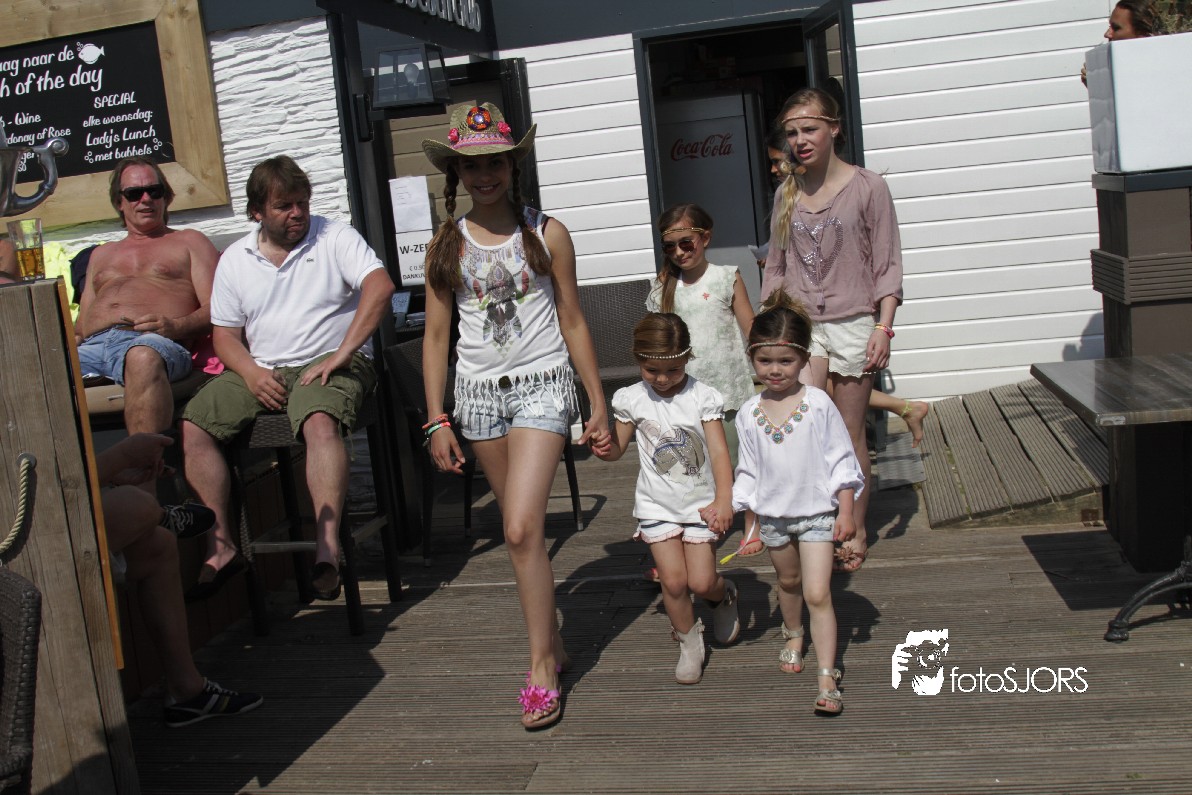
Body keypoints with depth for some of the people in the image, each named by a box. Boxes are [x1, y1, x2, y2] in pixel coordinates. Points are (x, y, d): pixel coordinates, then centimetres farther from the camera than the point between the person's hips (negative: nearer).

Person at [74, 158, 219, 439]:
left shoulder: (189, 242, 24)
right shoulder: (102, 255, 38)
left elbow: (214, 309, 10)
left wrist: (174, 326, -12)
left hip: (155, 342, -4)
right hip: (92, 346, 4)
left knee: (143, 357, -44)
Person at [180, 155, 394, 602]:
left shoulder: (335, 238, 3)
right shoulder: (235, 260, 14)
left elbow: (379, 286, -13)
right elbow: (225, 334, 13)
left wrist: (340, 355, -20)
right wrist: (252, 373, -10)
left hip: (327, 364, -4)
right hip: (260, 370, 4)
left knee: (320, 423, -37)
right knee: (191, 426, -16)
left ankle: (326, 548, -42)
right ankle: (221, 547, -14)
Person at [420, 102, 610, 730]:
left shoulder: (546, 233, 0)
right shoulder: (446, 245, 5)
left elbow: (573, 322, 3)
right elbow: (436, 336, 7)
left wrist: (599, 406, 3)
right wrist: (437, 421, 2)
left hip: (541, 385, -3)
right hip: (478, 392, 3)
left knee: (521, 529, -15)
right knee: (522, 529, 12)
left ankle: (540, 668, -4)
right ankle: (553, 643, 28)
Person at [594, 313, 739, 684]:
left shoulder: (703, 397, -10)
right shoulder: (631, 400, -4)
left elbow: (719, 452, -16)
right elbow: (617, 448, 8)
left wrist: (724, 501, -29)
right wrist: (602, 447, -17)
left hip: (700, 502, -1)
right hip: (657, 505, 1)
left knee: (701, 582, -4)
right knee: (673, 581, -6)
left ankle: (723, 594, 33)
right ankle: (689, 642, 19)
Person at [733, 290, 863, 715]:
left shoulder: (819, 404, -13)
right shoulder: (749, 414, -4)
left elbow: (841, 460, -8)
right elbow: (748, 470, 5)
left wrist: (846, 511, -9)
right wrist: (738, 510, 1)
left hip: (817, 511, -3)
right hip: (773, 514, 3)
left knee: (818, 594, -8)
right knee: (788, 582, 24)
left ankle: (827, 679, -4)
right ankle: (793, 636, 51)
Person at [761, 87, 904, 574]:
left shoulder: (867, 187, -3)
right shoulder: (786, 194, 8)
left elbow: (888, 265, -3)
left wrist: (883, 326, -11)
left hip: (852, 322, -2)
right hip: (801, 321, 3)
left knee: (849, 433, 5)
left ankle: (855, 531, 20)